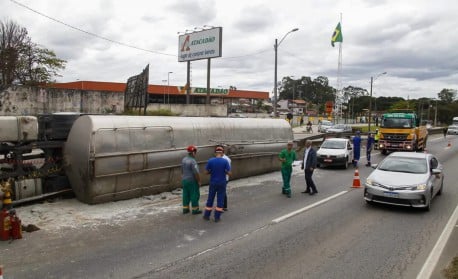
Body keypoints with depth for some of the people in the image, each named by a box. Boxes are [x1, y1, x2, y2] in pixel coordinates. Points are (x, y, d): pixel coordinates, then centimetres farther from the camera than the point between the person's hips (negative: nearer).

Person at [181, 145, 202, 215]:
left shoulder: (184, 159, 4)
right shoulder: (193, 161, -22)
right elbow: (196, 173, -23)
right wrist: (199, 181, -12)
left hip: (184, 180, 8)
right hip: (192, 181, -8)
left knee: (186, 195, 14)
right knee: (194, 195, 4)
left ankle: (185, 209, 21)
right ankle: (195, 210, 11)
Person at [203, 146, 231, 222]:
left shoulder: (210, 161, -7)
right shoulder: (225, 161, -10)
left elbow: (207, 172, -2)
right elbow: (229, 173, -11)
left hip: (213, 183, 1)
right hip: (222, 183, -1)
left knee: (210, 199, 14)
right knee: (220, 200, 7)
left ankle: (207, 215, 21)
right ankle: (217, 217, 10)